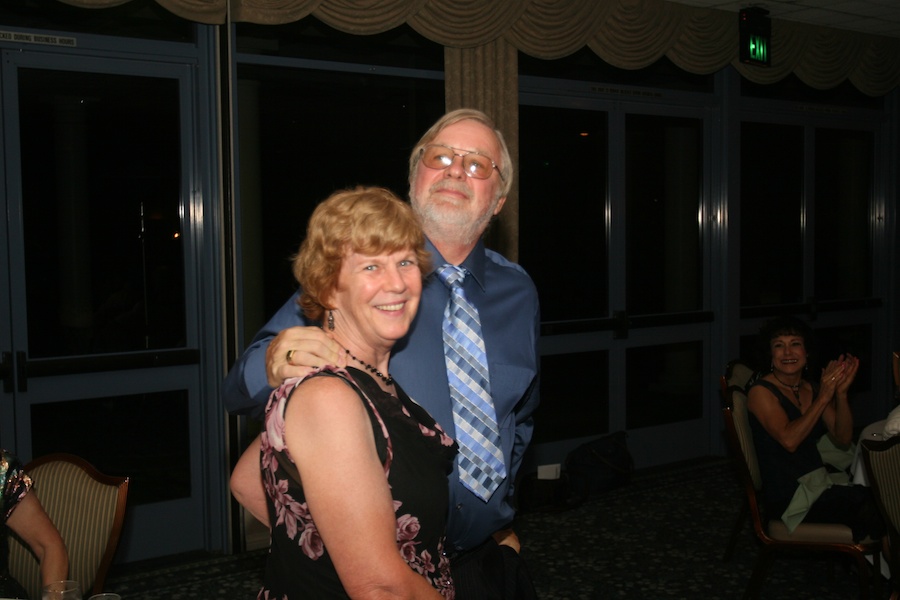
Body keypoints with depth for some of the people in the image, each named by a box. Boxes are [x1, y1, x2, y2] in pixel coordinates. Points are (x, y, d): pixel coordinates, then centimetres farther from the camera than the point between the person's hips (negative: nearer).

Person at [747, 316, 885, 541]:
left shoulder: (813, 389, 10)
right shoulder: (761, 392, -9)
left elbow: (843, 441, 0)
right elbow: (789, 440, -23)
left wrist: (841, 393, -12)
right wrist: (823, 397, -20)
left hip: (820, 478, 7)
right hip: (788, 495, -7)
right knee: (871, 503, -21)